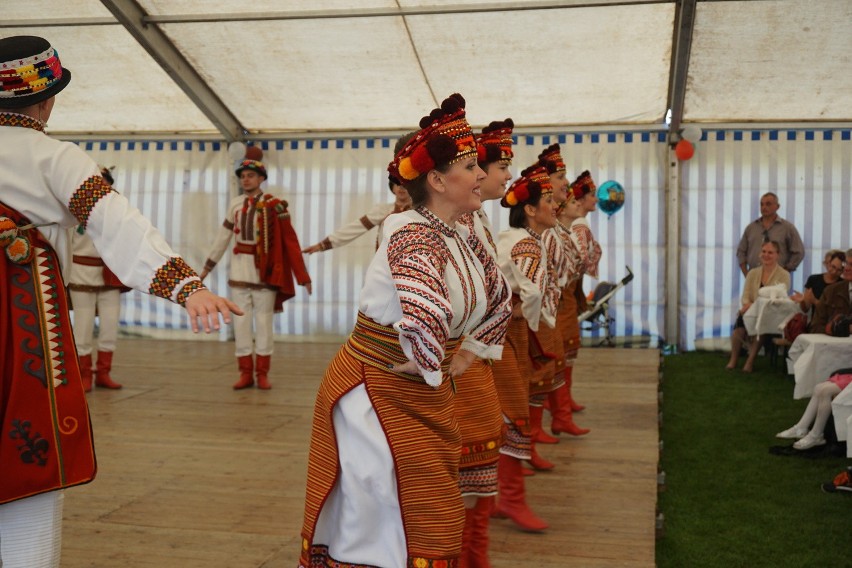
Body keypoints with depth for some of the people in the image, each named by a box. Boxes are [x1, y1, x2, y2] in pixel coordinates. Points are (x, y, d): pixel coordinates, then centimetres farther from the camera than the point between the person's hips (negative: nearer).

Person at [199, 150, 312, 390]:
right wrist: (208, 266, 17)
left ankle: (262, 374, 11)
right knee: (241, 322, 5)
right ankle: (245, 373, 12)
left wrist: (303, 276, -11)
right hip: (240, 268, 4)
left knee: (263, 322, 1)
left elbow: (290, 242, -8)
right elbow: (223, 237, 14)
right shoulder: (235, 204, 5)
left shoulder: (274, 206, -7)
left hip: (264, 270, -4)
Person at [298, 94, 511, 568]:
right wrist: (430, 369, -25)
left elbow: (499, 298, 21)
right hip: (378, 393, -8)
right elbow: (425, 319, -43)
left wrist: (468, 353, 13)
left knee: (432, 516, 19)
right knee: (388, 528, 3)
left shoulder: (462, 236, 3)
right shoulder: (413, 236, -25)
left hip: (425, 395, 9)